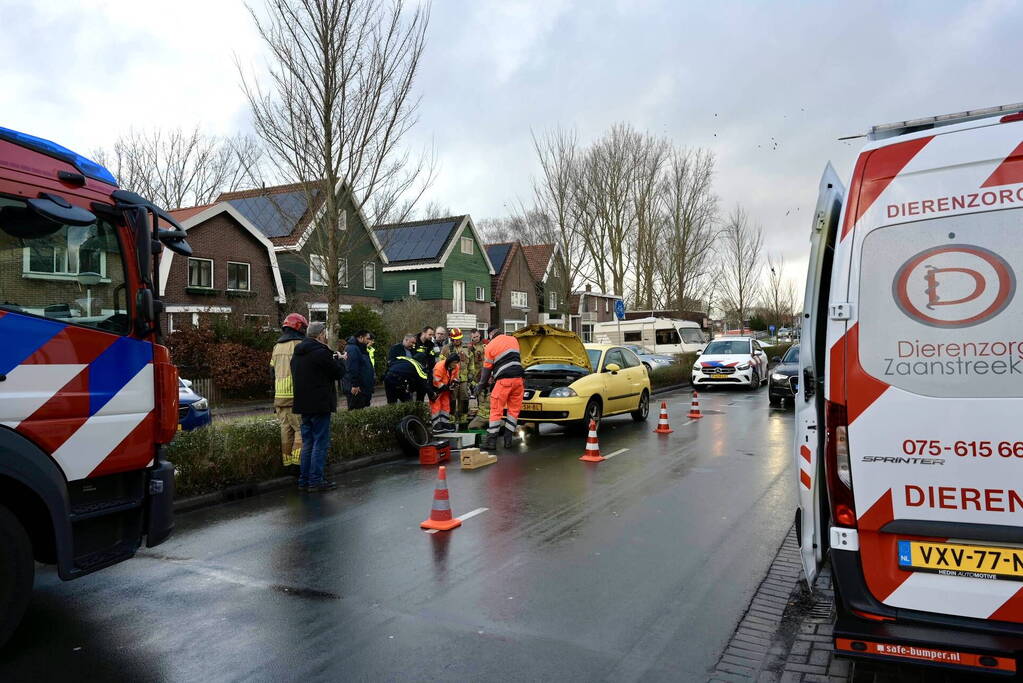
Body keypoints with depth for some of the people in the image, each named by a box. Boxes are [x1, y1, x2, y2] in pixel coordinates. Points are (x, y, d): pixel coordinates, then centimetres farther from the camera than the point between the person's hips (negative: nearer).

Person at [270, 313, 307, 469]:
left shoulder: (277, 347, 17)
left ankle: (288, 462, 14)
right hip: (295, 396, -7)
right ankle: (297, 461, -7)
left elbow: (273, 373, 20)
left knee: (286, 429, 11)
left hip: (279, 396, 7)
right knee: (302, 428, -3)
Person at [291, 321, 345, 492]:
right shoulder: (321, 352, -15)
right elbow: (339, 373, -10)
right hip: (319, 405, -9)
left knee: (307, 443, 14)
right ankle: (316, 481, -2)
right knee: (321, 443, -3)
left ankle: (304, 480, 17)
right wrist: (339, 359, 11)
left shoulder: (297, 354, 13)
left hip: (303, 405, 9)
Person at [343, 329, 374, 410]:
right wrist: (354, 385, -26)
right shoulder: (352, 349, -16)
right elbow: (352, 368, -24)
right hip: (356, 389, -11)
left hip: (364, 388, 11)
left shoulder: (361, 349, 19)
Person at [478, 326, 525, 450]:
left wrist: (481, 386, 25)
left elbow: (487, 368, 10)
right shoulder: (513, 339, 18)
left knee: (496, 410, 3)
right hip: (518, 378, 4)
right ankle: (508, 439, 9)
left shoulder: (490, 346, 6)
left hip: (504, 380, -4)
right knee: (514, 409, 9)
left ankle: (491, 440, 2)